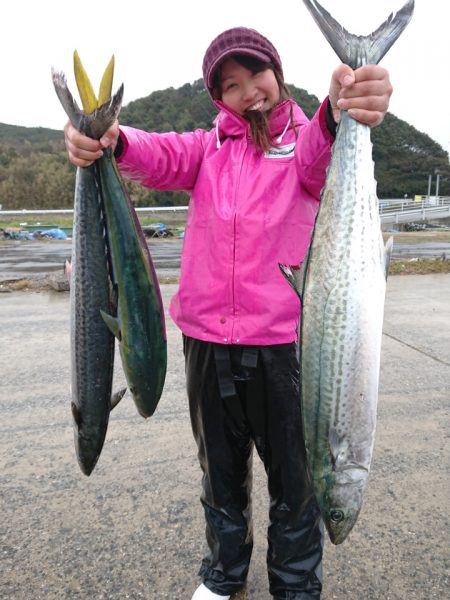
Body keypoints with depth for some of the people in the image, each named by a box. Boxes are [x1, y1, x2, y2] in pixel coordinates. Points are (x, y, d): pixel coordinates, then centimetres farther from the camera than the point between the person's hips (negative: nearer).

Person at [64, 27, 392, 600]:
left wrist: (340, 111, -45)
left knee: (294, 475, 12)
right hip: (207, 340, 3)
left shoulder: (303, 140, 3)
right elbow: (163, 156, -10)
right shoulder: (210, 147, 9)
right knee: (220, 469, 20)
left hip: (284, 340, -2)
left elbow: (319, 154, -21)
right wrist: (110, 141, -33)